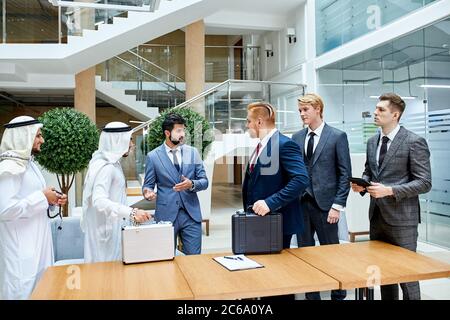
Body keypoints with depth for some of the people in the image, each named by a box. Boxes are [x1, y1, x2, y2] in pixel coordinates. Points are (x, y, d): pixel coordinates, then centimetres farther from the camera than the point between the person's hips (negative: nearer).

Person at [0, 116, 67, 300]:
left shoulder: (28, 163, 13)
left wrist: (51, 201, 4)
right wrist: (42, 198, -21)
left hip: (36, 243, 9)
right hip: (21, 248, -9)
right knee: (24, 290, 1)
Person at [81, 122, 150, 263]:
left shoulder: (111, 163, 10)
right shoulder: (105, 166, -19)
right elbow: (99, 201, -32)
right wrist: (131, 212, -40)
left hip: (113, 227, 9)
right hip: (106, 229, -9)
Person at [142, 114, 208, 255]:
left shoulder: (193, 152, 6)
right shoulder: (153, 156, -1)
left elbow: (204, 181, 6)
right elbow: (148, 185, 4)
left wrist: (192, 184, -15)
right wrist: (148, 192, -18)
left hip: (191, 213, 2)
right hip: (166, 214, -1)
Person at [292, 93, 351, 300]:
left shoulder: (337, 136, -3)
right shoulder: (296, 138, 10)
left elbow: (345, 173, -5)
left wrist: (338, 205, -11)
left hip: (324, 203, -4)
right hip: (300, 203, 4)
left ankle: (338, 295, 25)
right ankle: (311, 295, 25)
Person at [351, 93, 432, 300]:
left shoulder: (414, 142, -11)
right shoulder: (372, 142, 10)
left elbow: (424, 183, -14)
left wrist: (390, 190, -24)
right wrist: (362, 184, -2)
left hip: (401, 217, -6)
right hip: (377, 215, 7)